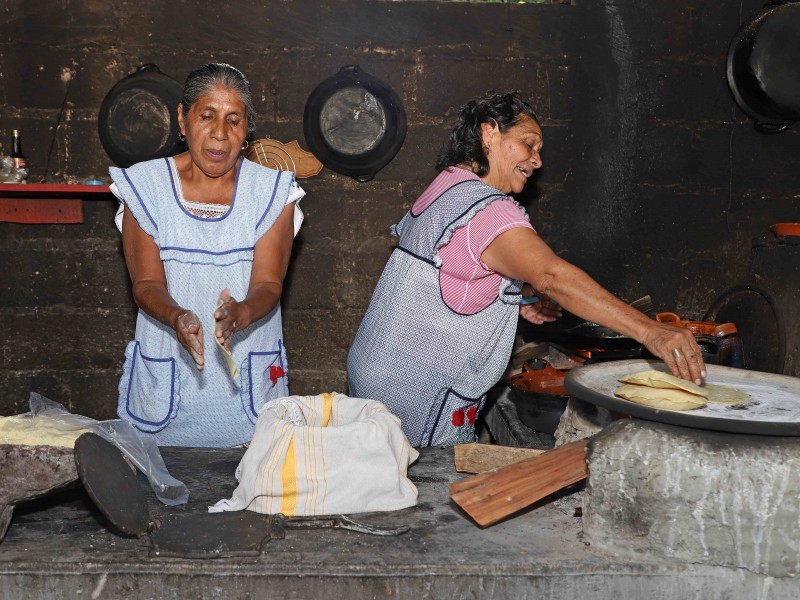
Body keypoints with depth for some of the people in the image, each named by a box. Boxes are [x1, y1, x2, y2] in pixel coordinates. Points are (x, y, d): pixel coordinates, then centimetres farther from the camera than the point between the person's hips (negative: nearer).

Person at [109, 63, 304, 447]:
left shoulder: (272, 191, 0)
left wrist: (241, 314, -31)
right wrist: (176, 317, -27)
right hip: (165, 379, 0)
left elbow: (269, 284, -9)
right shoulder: (145, 186, 1)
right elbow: (146, 283, -6)